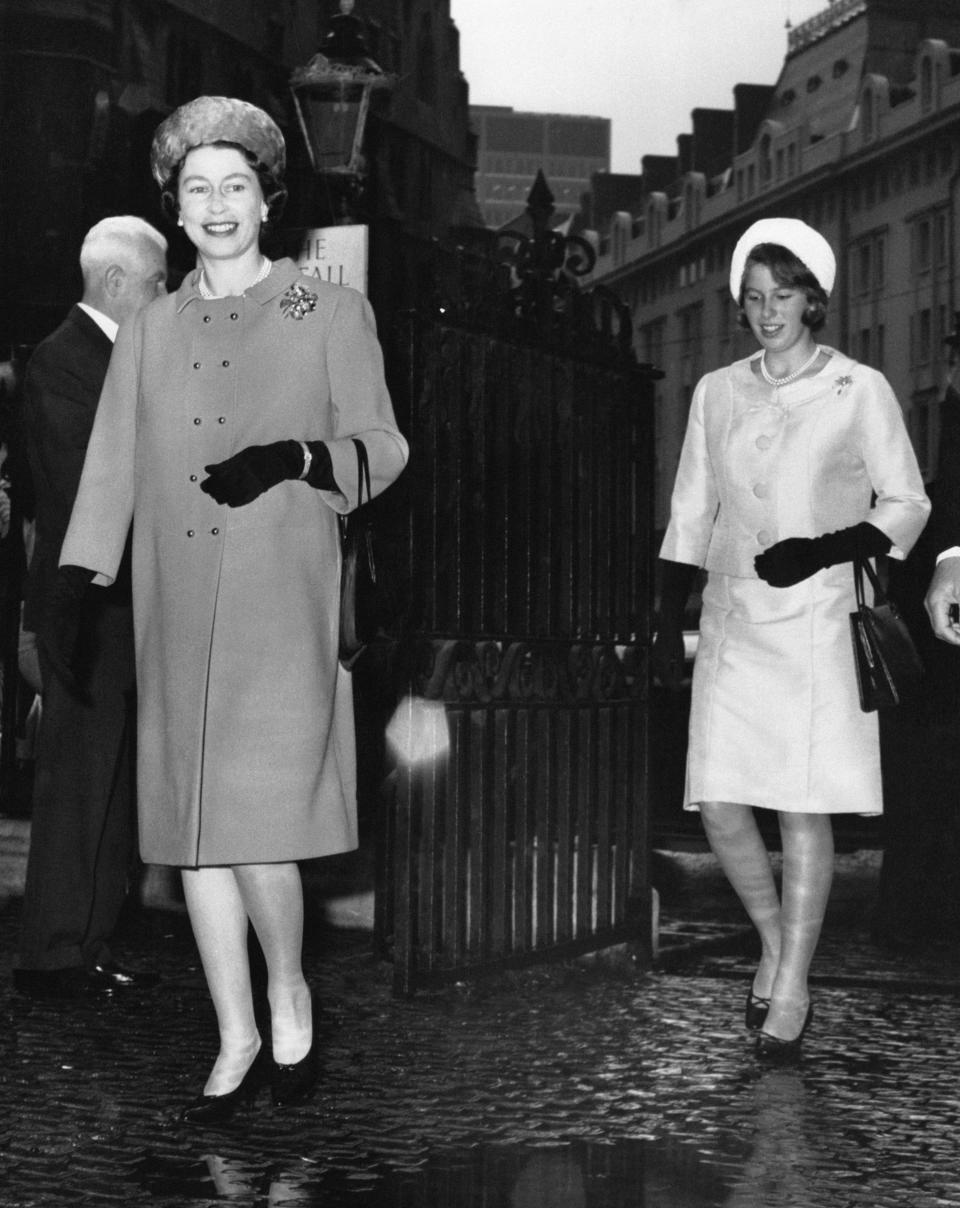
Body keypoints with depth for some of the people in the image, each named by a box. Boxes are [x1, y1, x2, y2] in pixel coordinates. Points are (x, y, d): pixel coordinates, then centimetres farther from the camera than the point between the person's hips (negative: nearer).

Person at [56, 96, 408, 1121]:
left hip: (283, 613, -4)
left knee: (256, 825, -13)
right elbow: (110, 473, 15)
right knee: (192, 833, 4)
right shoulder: (148, 333, 16)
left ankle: (291, 1003, 12)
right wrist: (75, 595, 6)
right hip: (176, 620, 4)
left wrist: (292, 459, -14)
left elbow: (382, 449, 5)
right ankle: (237, 1042, 16)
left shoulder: (331, 313, 6)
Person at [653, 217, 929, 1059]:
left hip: (818, 627, -3)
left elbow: (908, 505, 3)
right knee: (719, 805, -2)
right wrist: (668, 626, 11)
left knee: (805, 808, -4)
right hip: (733, 627, 3)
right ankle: (775, 940, 23)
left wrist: (825, 549, -13)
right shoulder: (717, 393, 11)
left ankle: (790, 991, 6)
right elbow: (691, 517, 14)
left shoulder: (860, 391, 0)